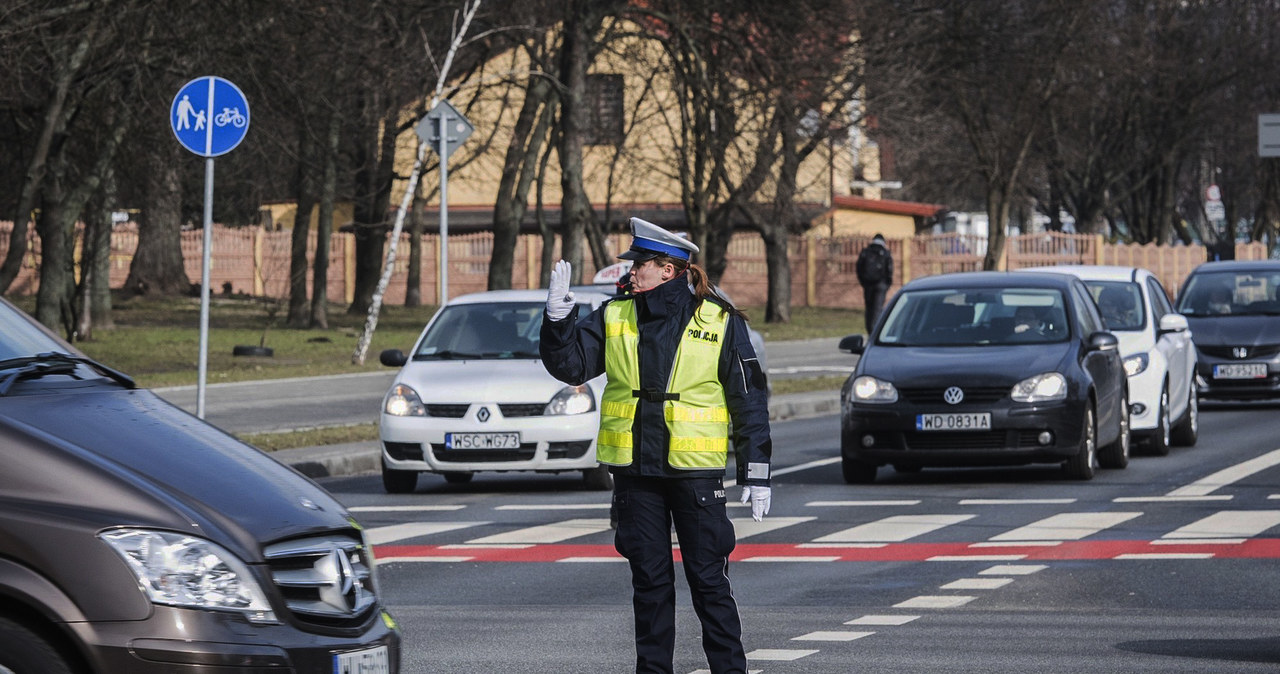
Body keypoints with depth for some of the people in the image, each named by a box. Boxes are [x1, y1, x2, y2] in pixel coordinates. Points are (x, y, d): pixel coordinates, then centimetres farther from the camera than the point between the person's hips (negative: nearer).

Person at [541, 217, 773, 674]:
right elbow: (570, 363, 4)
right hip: (635, 470, 3)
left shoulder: (720, 323, -3)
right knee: (649, 580, 8)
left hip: (694, 472, -3)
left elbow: (748, 401, 0)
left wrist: (756, 474, -2)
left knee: (708, 579, -2)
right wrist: (558, 316, -13)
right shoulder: (615, 318, 7)